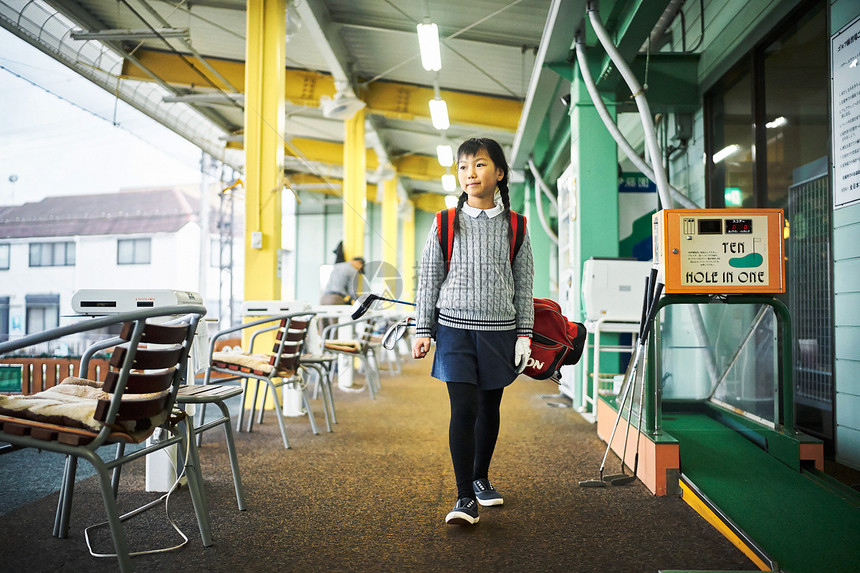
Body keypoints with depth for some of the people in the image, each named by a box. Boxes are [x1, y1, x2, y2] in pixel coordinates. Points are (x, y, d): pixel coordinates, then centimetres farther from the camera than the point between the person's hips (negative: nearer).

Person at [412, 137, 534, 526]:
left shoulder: (514, 227, 4)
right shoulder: (445, 225, 2)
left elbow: (524, 286, 7)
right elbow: (429, 281, 4)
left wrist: (524, 335, 2)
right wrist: (423, 330, 1)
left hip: (499, 332, 2)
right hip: (455, 330, -2)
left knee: (490, 408, 13)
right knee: (463, 409, -10)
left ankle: (481, 478, 34)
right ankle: (465, 498, -1)